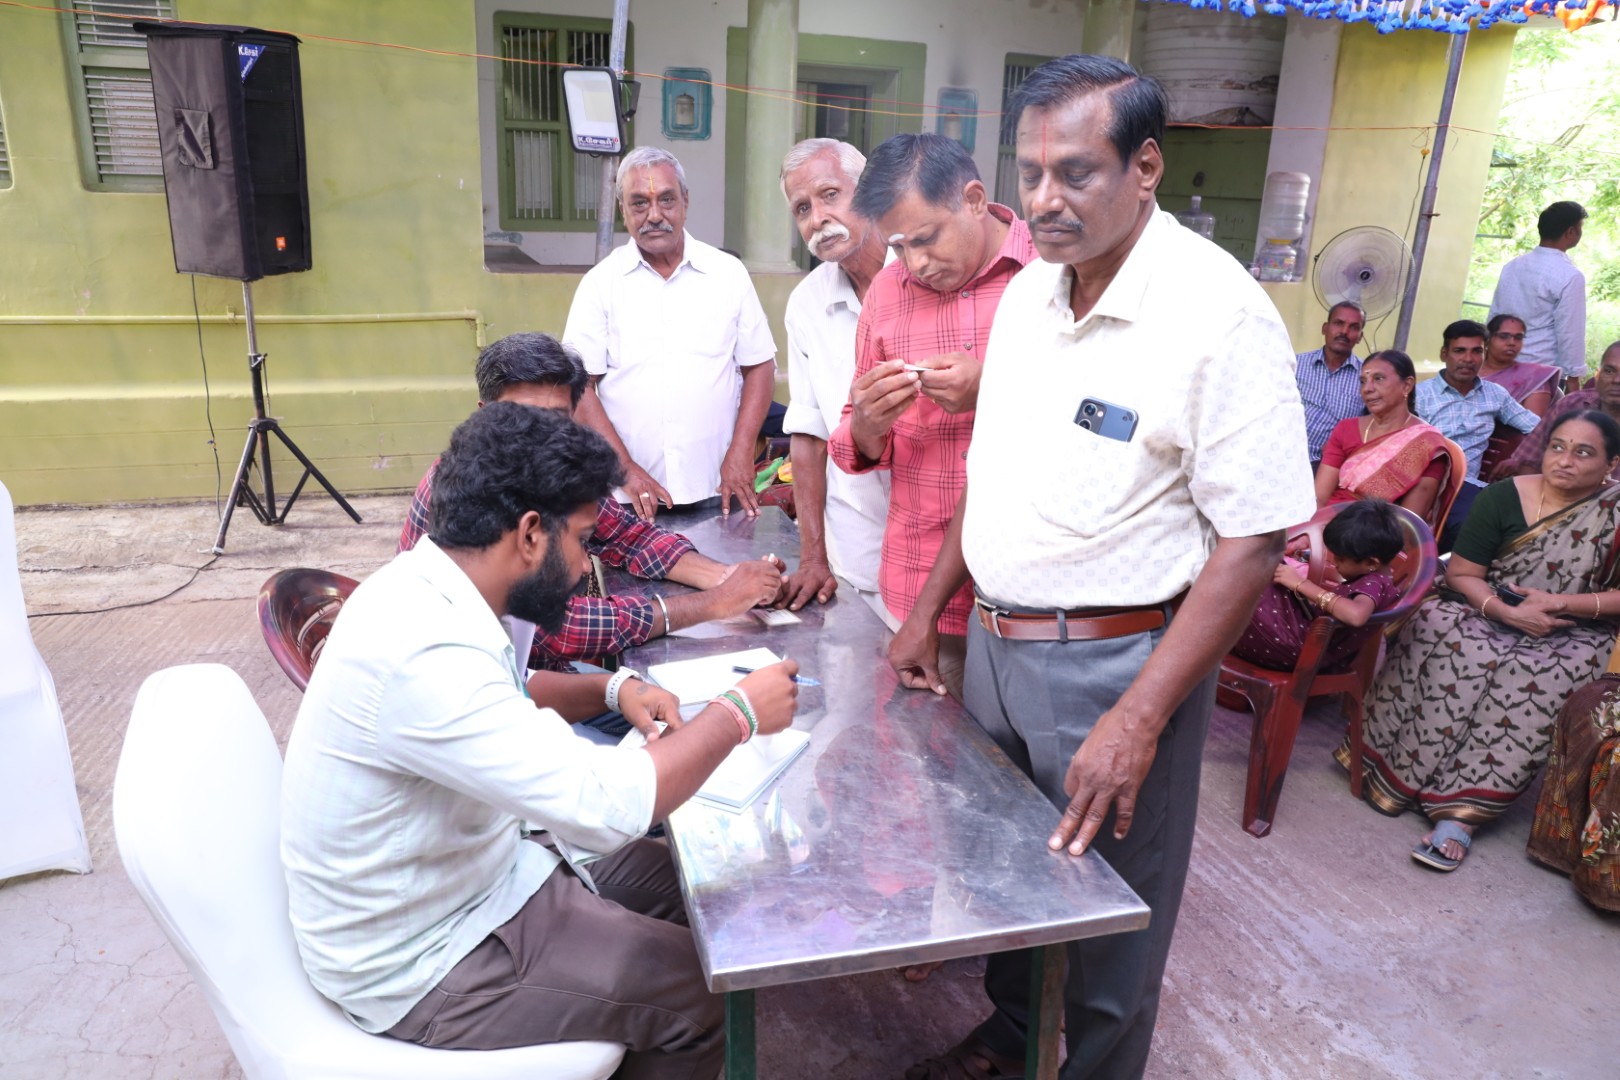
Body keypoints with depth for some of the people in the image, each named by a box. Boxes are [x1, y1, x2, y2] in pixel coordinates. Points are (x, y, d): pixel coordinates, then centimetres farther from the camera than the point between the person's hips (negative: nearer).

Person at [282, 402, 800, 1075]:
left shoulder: (424, 586, -4)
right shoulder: (422, 654, -34)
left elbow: (509, 699, 16)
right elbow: (608, 803, -36)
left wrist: (614, 687, 0)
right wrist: (737, 715, -21)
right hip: (418, 967, -9)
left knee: (679, 884, 15)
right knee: (702, 992, -6)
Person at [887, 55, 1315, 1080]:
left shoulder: (1219, 311, -17)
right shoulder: (1029, 291, 5)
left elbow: (1253, 541, -18)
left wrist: (1139, 718, -22)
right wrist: (928, 610, 14)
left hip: (1118, 659, -7)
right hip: (994, 642, 7)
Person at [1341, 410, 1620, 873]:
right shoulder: (1504, 496, -1)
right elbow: (1461, 574, -2)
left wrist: (1561, 602, -16)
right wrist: (1505, 610, -18)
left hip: (1570, 635, -1)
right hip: (1487, 614, 1)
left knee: (1531, 683, -32)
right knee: (1451, 639, -32)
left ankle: (1461, 813, -32)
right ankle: (1397, 770, -23)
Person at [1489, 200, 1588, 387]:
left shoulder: (1512, 265, 5)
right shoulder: (1569, 276, -13)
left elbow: (1494, 315, 11)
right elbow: (1570, 333, -12)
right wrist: (1574, 377, -5)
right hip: (1544, 371, -6)